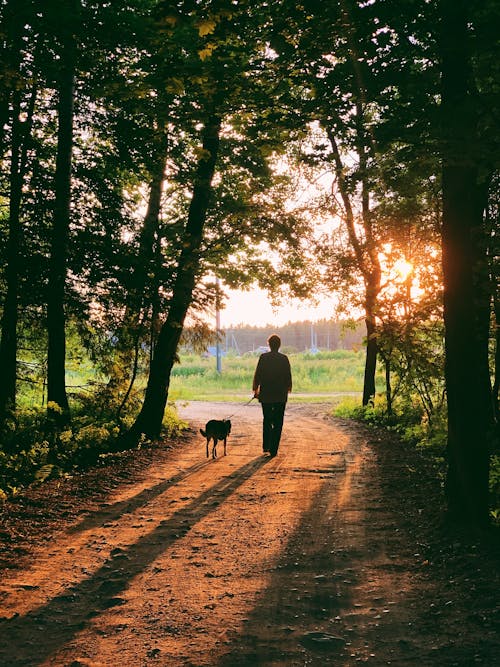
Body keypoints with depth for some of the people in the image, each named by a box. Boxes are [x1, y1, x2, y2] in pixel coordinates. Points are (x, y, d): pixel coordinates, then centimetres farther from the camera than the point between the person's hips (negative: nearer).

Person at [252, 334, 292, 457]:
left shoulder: (263, 357, -4)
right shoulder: (284, 359, -3)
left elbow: (257, 374, -2)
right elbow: (288, 376, 1)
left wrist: (255, 389, 8)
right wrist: (288, 389, 15)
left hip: (265, 394, 1)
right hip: (281, 396, -1)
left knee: (267, 420, 18)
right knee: (278, 423, 4)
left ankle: (266, 446, 20)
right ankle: (273, 449, -2)